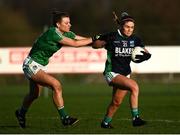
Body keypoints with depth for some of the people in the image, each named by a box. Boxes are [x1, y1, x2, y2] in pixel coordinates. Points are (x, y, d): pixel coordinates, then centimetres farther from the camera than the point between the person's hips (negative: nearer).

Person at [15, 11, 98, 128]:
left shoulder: (66, 34, -2)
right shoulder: (53, 33, -28)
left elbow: (83, 39, 1)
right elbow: (75, 43, -29)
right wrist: (93, 39, -23)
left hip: (42, 65, 10)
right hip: (31, 65, -9)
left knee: (34, 95, 23)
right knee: (56, 85, -24)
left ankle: (21, 113, 50)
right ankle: (65, 118, -19)